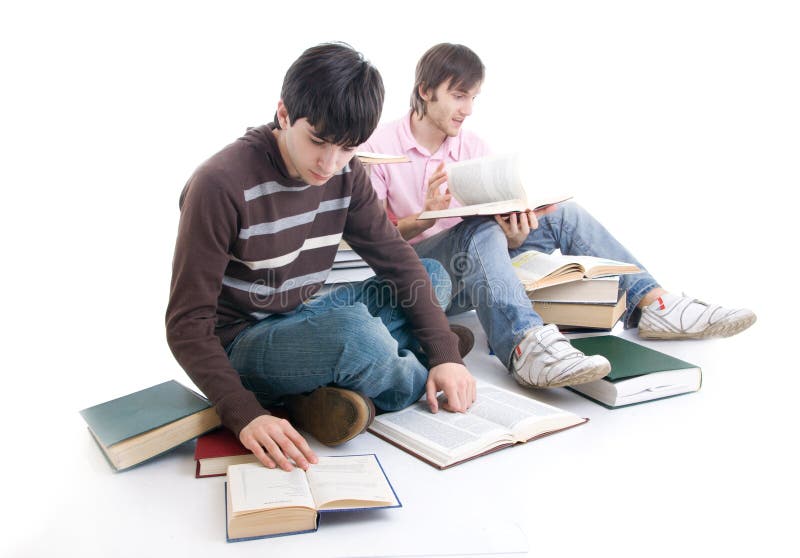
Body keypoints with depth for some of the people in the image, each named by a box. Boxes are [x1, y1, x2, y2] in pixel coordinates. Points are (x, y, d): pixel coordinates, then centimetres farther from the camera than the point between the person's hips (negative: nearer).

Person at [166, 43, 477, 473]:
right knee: (354, 330, -37)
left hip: (300, 322, 8)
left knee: (434, 277, 2)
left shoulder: (345, 172, -3)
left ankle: (334, 391, -15)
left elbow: (395, 258, -1)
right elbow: (188, 325, -23)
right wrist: (245, 415, -36)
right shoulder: (220, 185, -24)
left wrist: (445, 354, -12)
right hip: (238, 346, -7)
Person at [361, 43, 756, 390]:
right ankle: (527, 346, -58)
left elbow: (501, 217, 1)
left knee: (562, 214, -10)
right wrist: (424, 218, -28)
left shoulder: (473, 148, 8)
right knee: (481, 230, -36)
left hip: (468, 270, 5)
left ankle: (653, 305, -16)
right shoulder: (379, 148, -7)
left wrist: (514, 235, -24)